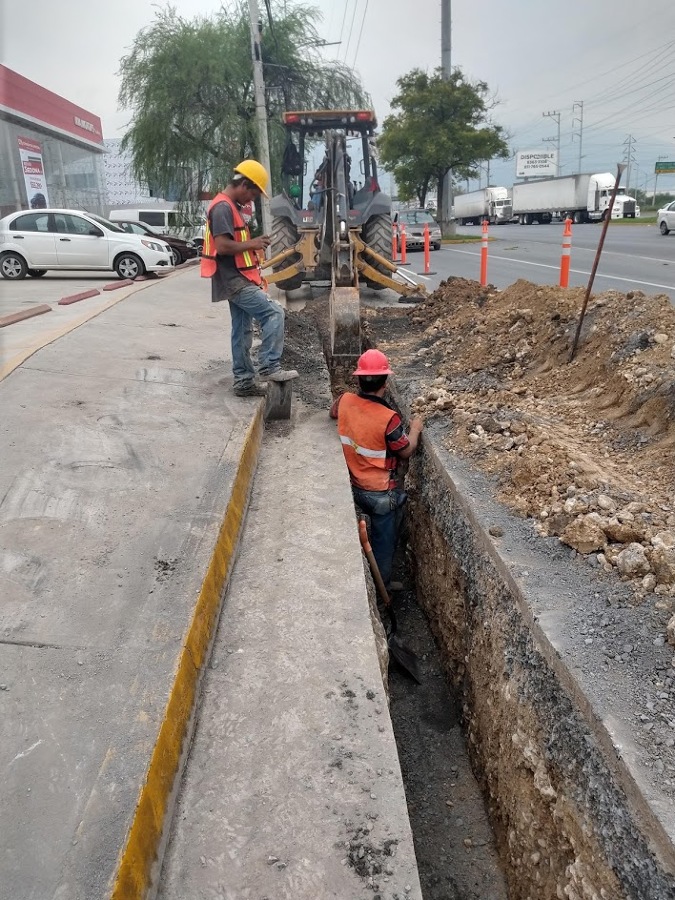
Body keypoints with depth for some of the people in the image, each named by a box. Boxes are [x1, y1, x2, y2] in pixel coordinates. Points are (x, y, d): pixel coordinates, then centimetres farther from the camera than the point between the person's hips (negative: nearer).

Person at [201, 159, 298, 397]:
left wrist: (253, 245, 11)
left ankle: (244, 382, 15)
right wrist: (252, 244, -14)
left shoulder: (231, 207, 18)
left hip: (238, 279, 11)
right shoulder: (223, 207, -15)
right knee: (274, 313, -13)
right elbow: (222, 246, -24)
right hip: (235, 280, -10)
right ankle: (269, 367, -9)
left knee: (242, 331, 10)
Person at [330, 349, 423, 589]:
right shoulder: (388, 418, -29)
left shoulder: (345, 401, -12)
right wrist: (415, 429, 4)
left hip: (353, 486, 6)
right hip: (380, 493, -5)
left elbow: (333, 413, 13)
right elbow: (406, 451, -13)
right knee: (384, 543, 16)